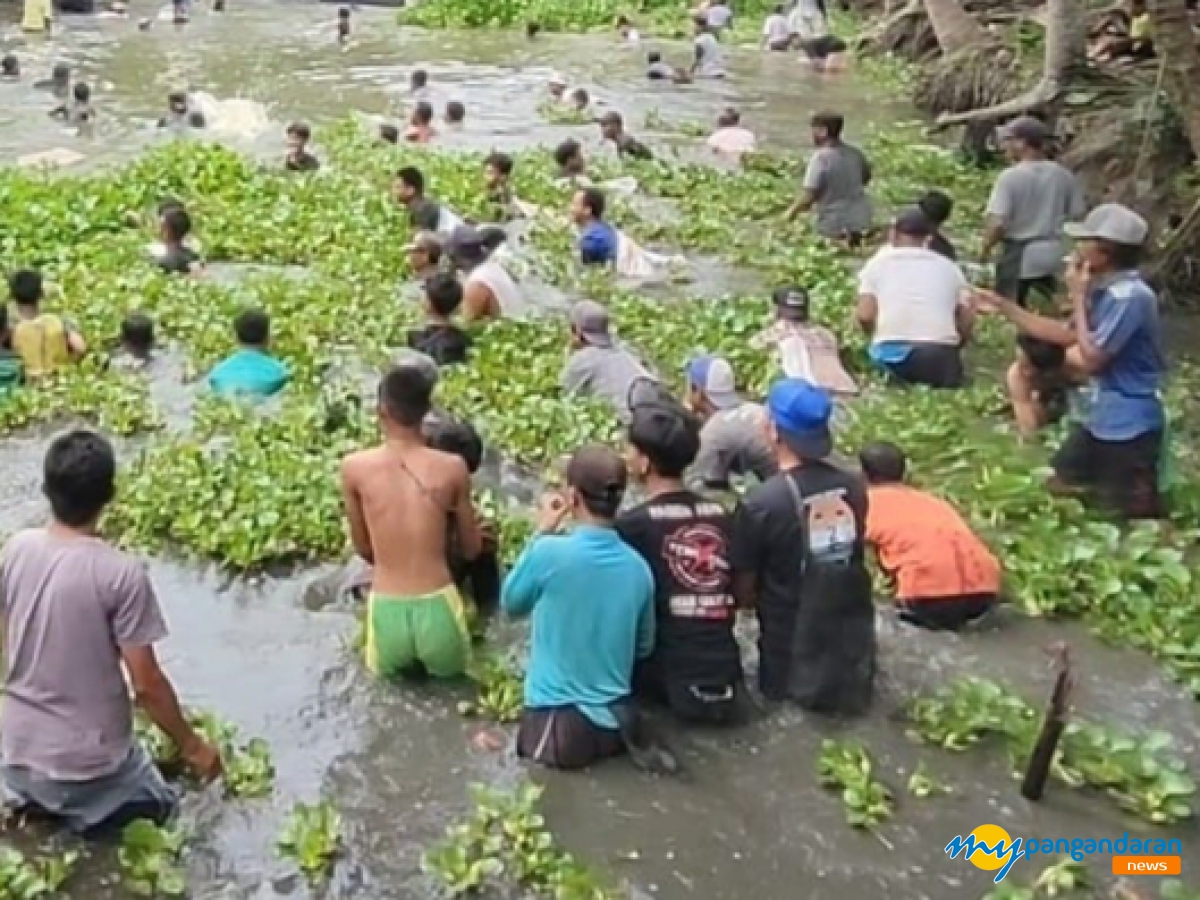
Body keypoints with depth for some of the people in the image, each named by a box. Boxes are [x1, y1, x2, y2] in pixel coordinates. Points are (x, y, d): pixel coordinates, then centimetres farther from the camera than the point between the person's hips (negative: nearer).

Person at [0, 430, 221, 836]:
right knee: (158, 807, 23)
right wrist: (191, 746, -2)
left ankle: (36, 803, 10)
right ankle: (87, 816, 0)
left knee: (32, 790, 38)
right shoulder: (122, 573, -22)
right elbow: (146, 684, -17)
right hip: (88, 762, -5)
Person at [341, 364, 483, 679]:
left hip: (387, 614, 1)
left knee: (386, 670, 34)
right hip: (437, 611, -1)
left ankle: (401, 668, 13)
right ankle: (433, 663, 10)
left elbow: (363, 548, 8)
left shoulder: (353, 467, -5)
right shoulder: (453, 467, -5)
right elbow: (472, 550, 7)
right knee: (450, 669, 31)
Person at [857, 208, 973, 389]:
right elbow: (967, 316, 8)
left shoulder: (877, 263, 11)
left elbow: (865, 316, 0)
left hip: (892, 354, -1)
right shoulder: (948, 266, 16)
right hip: (940, 355, 1)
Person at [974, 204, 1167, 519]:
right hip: (1101, 417, 10)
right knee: (1060, 484, 21)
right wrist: (1003, 306, 11)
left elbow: (1090, 360, -24)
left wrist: (1078, 298, -17)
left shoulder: (1130, 297, -26)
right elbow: (1065, 335, 14)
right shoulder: (1105, 290, 4)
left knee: (1133, 512, -2)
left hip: (1129, 425, -10)